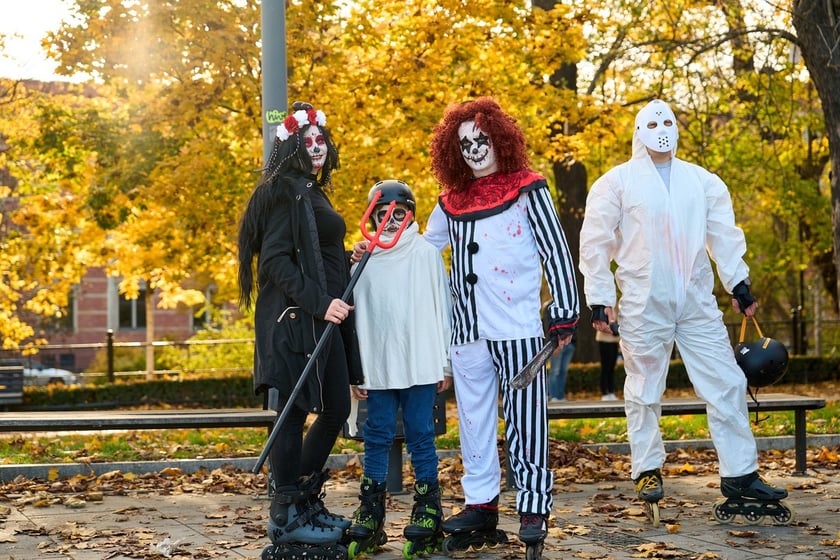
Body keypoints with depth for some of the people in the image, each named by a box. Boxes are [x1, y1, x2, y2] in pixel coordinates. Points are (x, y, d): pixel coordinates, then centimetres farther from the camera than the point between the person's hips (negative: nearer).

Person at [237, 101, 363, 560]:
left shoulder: (313, 192, 19)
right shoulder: (285, 191, -9)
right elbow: (275, 260, -18)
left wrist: (350, 260, 12)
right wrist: (317, 302, -24)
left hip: (324, 316, 9)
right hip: (296, 317, -9)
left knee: (337, 408, 13)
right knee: (295, 411, -3)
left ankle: (306, 500, 24)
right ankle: (285, 516, 5)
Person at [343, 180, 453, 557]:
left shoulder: (427, 254, 4)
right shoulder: (364, 260, 7)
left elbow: (442, 309, 6)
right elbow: (357, 317, 8)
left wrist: (446, 363, 4)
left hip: (421, 366, -2)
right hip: (378, 367, 2)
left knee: (420, 436, 1)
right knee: (377, 437, 4)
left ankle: (427, 513, 7)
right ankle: (369, 517, 8)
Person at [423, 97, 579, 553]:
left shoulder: (526, 190, 1)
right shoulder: (451, 202, 12)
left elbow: (557, 253, -1)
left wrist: (565, 316, -6)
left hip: (518, 328, -5)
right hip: (468, 332, 5)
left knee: (524, 420, -2)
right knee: (473, 420, 8)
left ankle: (533, 509, 4)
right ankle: (480, 506, 16)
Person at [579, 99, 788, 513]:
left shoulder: (702, 181, 14)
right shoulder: (618, 181, 3)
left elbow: (724, 234, 12)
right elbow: (595, 243, 2)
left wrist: (738, 282, 1)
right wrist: (599, 297, -3)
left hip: (697, 302, 3)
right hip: (643, 305, -3)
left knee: (727, 382, -1)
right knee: (644, 390, 3)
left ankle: (739, 474, 5)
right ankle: (647, 471, 18)